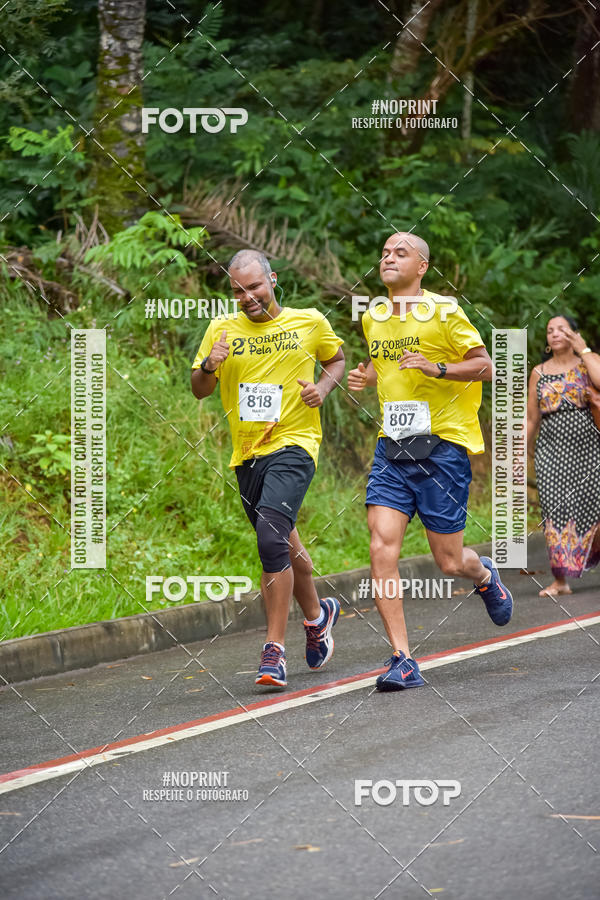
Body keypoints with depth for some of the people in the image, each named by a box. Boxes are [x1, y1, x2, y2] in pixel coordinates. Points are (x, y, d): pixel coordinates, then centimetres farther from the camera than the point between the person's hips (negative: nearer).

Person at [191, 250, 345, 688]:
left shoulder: (310, 323, 0)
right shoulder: (222, 329, 4)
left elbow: (337, 359, 18)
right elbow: (200, 390, 6)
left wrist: (323, 388, -3)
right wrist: (209, 366, -16)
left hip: (294, 444, -5)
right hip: (247, 454, 5)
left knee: (271, 537, -22)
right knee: (283, 544, 17)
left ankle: (275, 651, -20)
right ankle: (316, 615, 45)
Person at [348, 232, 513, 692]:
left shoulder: (442, 310, -7)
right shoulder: (373, 318, 11)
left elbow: (485, 365, -6)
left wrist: (437, 368, -21)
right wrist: (367, 377, 6)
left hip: (442, 443, -4)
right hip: (392, 446, 5)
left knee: (449, 562, 2)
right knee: (382, 548, -13)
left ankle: (484, 575, 41)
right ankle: (403, 661, -10)